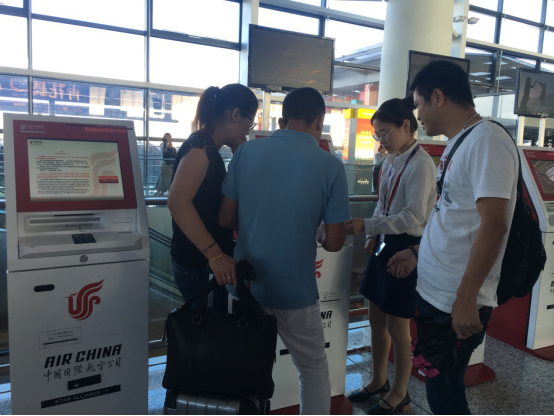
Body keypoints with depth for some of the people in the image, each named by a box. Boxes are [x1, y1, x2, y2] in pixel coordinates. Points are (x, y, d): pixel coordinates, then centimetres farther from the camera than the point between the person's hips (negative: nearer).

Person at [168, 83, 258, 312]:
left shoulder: (207, 148, 12)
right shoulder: (201, 147, -18)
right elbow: (178, 201, -32)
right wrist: (214, 254, -32)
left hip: (209, 262, 9)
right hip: (197, 266, -9)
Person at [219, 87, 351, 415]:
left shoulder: (246, 151, -4)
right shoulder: (330, 165, -11)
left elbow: (226, 219, -1)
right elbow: (334, 242, -10)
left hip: (245, 285, 3)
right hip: (294, 291, -3)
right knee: (315, 370, 20)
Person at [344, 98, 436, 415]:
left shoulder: (421, 164, -17)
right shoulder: (391, 161, 7)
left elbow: (414, 217, -23)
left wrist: (367, 225, -27)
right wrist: (374, 234, -1)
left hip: (409, 248, -8)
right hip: (387, 244, 8)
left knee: (397, 326, 5)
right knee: (377, 317, 16)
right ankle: (379, 382, 37)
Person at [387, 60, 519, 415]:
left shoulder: (487, 142, -16)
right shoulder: (458, 143, 13)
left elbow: (492, 224, -23)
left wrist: (466, 297, -24)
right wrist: (418, 253, 19)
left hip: (459, 303, -9)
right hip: (435, 293, 9)